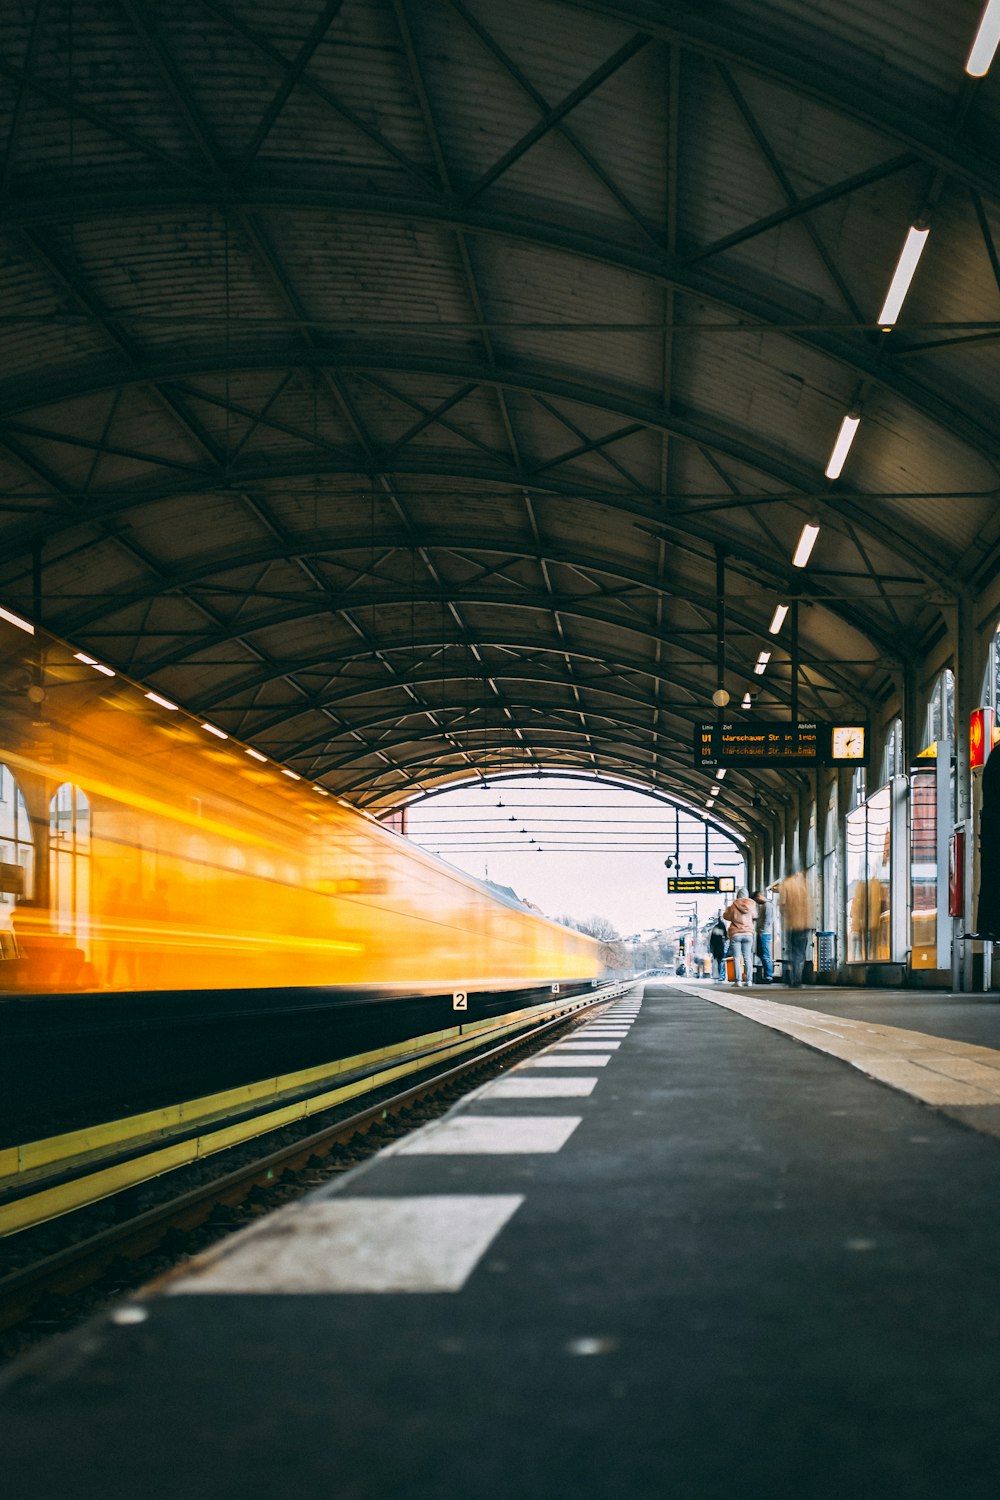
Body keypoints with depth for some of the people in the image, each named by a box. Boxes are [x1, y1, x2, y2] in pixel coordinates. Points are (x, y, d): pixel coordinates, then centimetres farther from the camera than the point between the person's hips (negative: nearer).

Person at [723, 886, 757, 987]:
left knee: (737, 958, -1)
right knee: (747, 957, 5)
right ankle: (748, 980, -1)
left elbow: (726, 916, 6)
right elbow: (755, 917, 14)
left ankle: (738, 980, -7)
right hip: (748, 933, 2)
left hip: (735, 934, -2)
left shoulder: (734, 905, -7)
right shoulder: (752, 905, -1)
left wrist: (727, 909, 24)